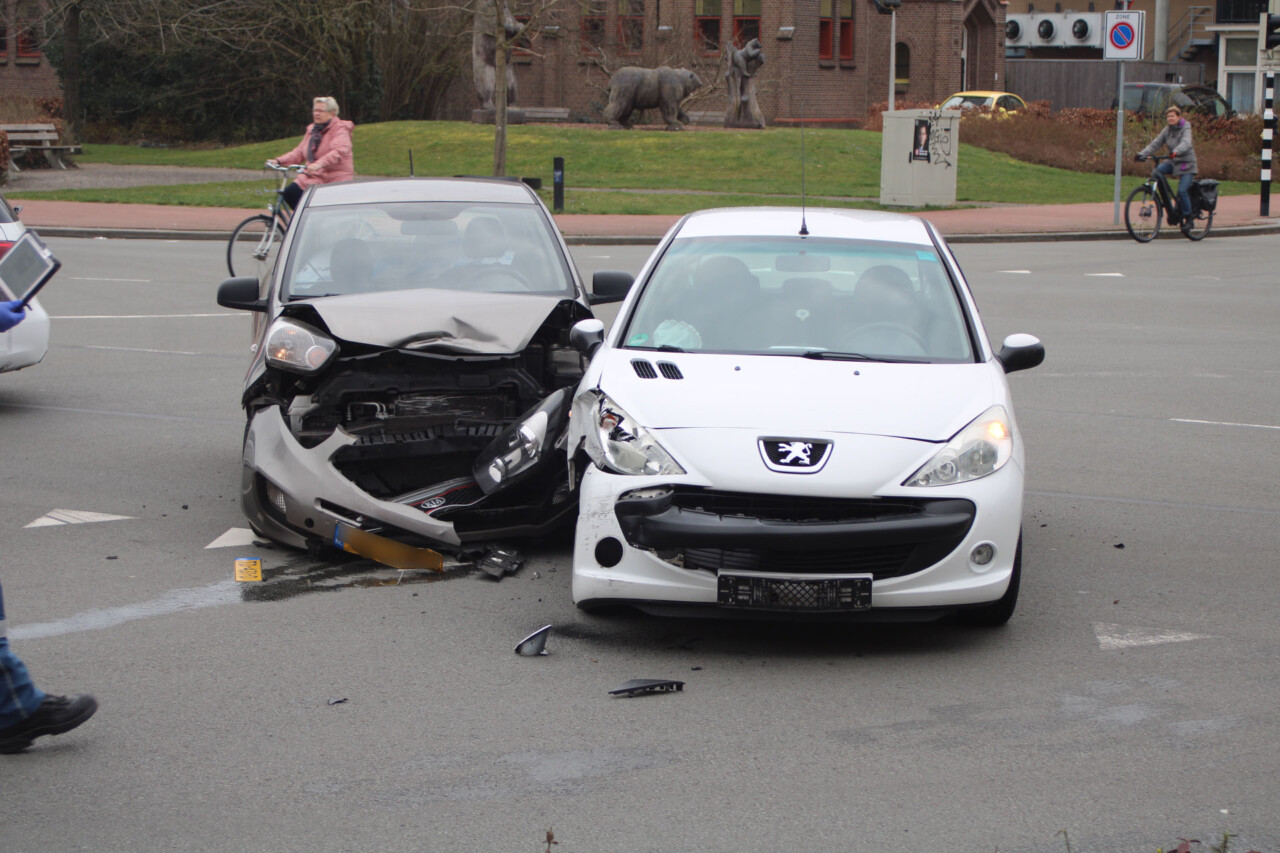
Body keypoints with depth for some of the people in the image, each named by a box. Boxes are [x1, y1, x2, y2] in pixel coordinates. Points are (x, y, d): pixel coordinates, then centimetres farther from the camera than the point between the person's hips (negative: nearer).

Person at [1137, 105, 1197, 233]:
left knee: (1182, 191, -19)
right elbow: (1155, 144, -1)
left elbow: (1186, 143, -29)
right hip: (1173, 162, 5)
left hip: (1186, 164, -5)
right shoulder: (1167, 130, 5)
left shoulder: (1186, 128, -11)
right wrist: (1142, 154, -16)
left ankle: (1188, 218, 0)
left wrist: (1176, 151, -50)